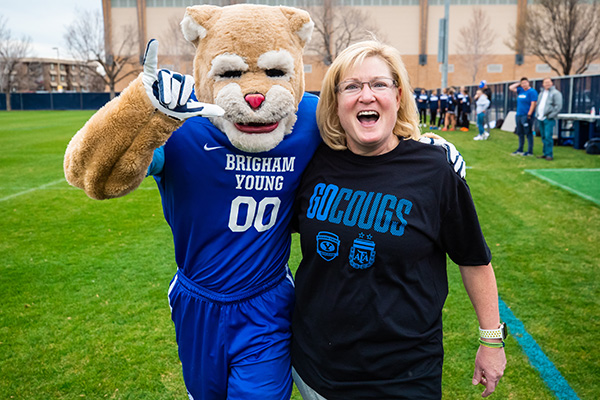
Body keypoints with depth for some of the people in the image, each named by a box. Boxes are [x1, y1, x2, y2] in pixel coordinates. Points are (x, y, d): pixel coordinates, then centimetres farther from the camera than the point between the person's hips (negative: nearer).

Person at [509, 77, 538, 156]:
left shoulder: (532, 92, -9)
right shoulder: (520, 90, 13)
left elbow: (533, 104, -15)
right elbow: (511, 88, 19)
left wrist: (529, 114, -20)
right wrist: (518, 84, 10)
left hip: (526, 116, -8)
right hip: (519, 115, 8)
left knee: (528, 133, -6)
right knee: (520, 133, 14)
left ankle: (530, 151, -2)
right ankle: (520, 150, 24)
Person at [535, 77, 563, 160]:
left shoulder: (555, 93, -3)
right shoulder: (541, 93, 21)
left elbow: (559, 106, -10)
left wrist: (550, 116, -17)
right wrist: (537, 114, 13)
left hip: (549, 119, -7)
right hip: (540, 119, 7)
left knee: (548, 137, -12)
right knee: (543, 137, 9)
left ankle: (549, 154, -9)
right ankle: (545, 153, 15)